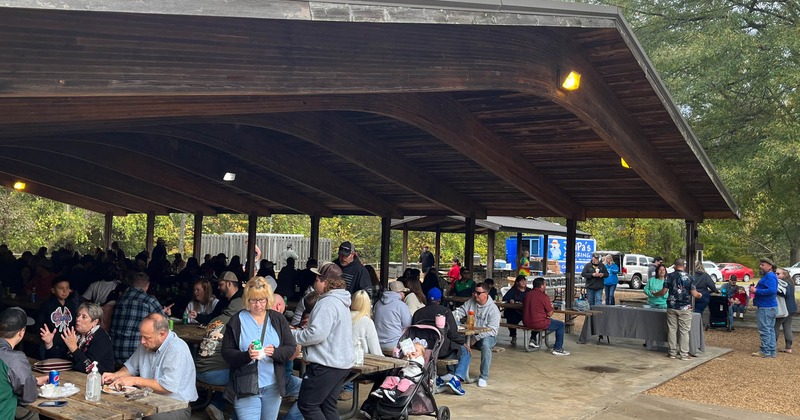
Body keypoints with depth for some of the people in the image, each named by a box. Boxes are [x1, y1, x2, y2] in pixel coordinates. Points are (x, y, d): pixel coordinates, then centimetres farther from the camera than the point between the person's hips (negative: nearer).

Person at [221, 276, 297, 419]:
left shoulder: (278, 319, 3)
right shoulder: (237, 320, -3)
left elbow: (290, 348, 3)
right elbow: (226, 352, -4)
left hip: (273, 386, 3)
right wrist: (246, 355, -23)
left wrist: (275, 352, -18)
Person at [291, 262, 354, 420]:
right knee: (328, 404, 15)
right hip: (341, 363, 10)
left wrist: (292, 335, -12)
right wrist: (300, 331, 15)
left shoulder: (327, 303, -18)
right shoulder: (340, 301, 14)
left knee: (306, 404, -1)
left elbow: (316, 334, -26)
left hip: (326, 365, -10)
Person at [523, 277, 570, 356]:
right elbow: (550, 314, -8)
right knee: (561, 325, 9)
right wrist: (551, 307, 13)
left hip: (526, 323, 8)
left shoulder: (527, 294, 6)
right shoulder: (544, 296, -14)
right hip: (539, 324, -7)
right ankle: (557, 349, 10)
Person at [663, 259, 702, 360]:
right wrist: (699, 295, 19)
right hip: (685, 308, -1)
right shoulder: (688, 277, -3)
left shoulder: (670, 276, 0)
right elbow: (693, 293, -3)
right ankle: (684, 354, 3)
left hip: (671, 307, 2)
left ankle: (672, 353, 11)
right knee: (684, 331, 2)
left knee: (672, 330, 7)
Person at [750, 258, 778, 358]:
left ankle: (765, 351, -2)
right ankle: (772, 351, 18)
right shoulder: (767, 276, 18)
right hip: (770, 307, 11)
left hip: (766, 308, -11)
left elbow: (772, 290, -27)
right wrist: (755, 289, 9)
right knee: (770, 329, 13)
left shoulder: (770, 276, -15)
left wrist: (756, 291, -22)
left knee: (765, 330, -6)